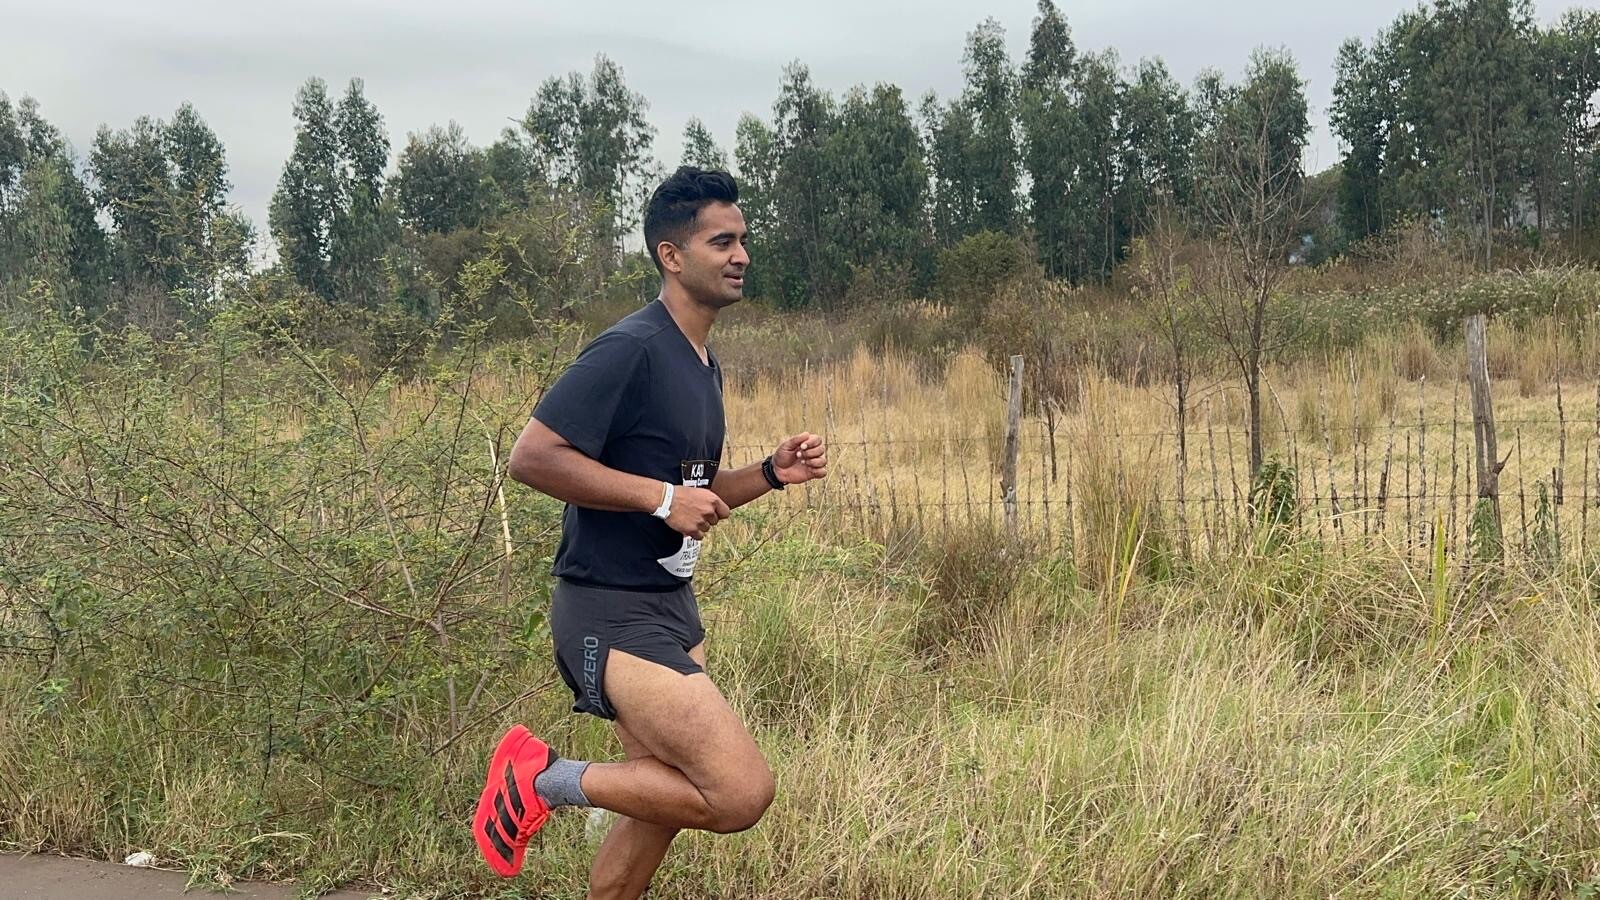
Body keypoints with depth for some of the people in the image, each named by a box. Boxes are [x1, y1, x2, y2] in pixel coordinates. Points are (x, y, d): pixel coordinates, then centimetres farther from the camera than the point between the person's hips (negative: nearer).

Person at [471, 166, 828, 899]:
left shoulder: (703, 365, 13)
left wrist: (770, 474, 6)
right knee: (742, 792, -16)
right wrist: (660, 496, -23)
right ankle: (544, 778, -1)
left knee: (666, 806, 18)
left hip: (671, 606, 10)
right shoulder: (631, 350, -17)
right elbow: (531, 457, -23)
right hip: (611, 614, -10)